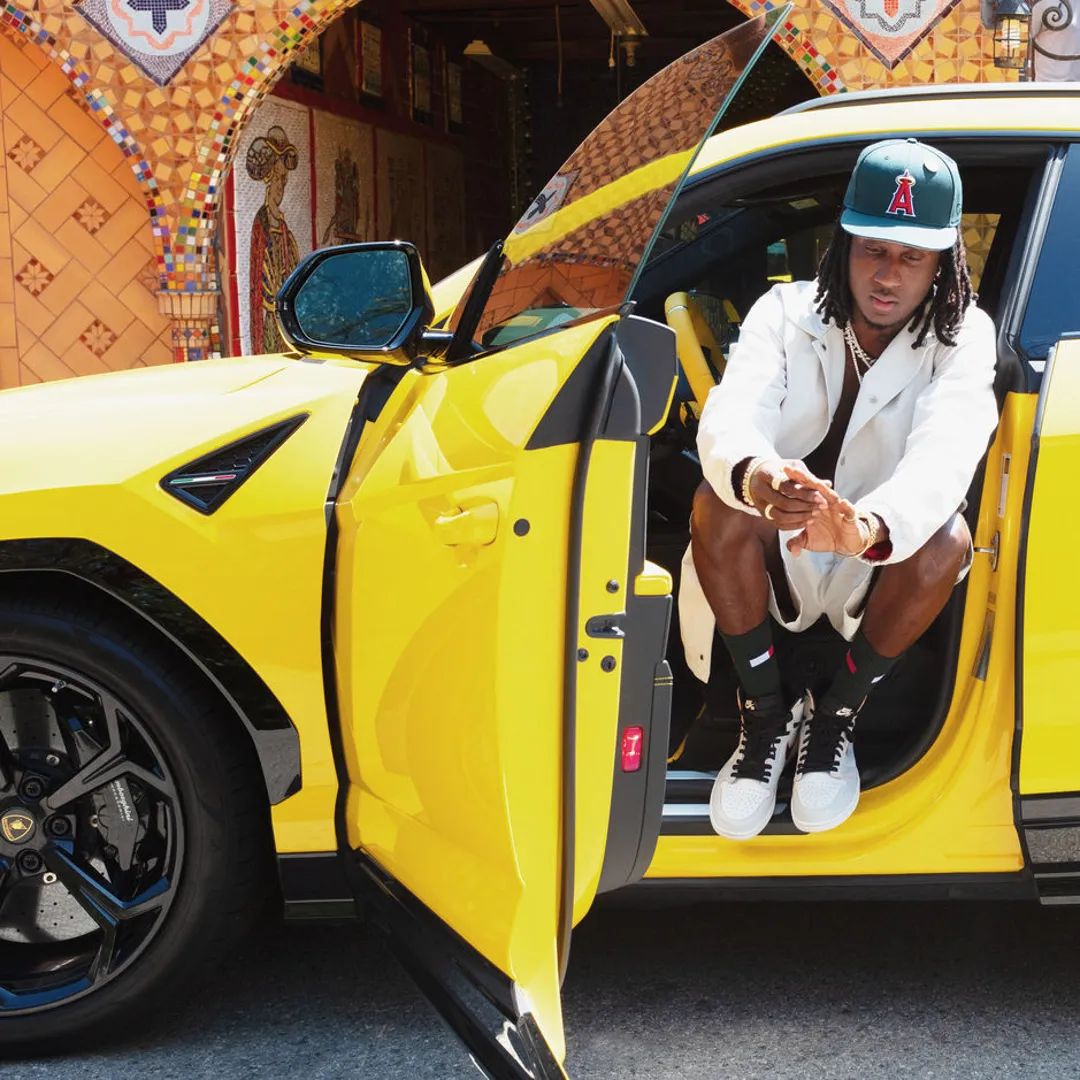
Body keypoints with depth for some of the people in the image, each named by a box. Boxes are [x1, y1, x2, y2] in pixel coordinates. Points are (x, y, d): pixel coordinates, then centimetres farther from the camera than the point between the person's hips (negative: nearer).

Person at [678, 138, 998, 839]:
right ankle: (766, 716, -12)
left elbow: (943, 454, -34)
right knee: (717, 501, -30)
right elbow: (730, 415, -30)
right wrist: (756, 478, -57)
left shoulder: (964, 336, -12)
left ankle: (837, 717, -9)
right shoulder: (787, 313, -10)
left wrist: (869, 529, -58)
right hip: (778, 561, 1)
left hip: (881, 570, 0)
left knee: (946, 537, -32)